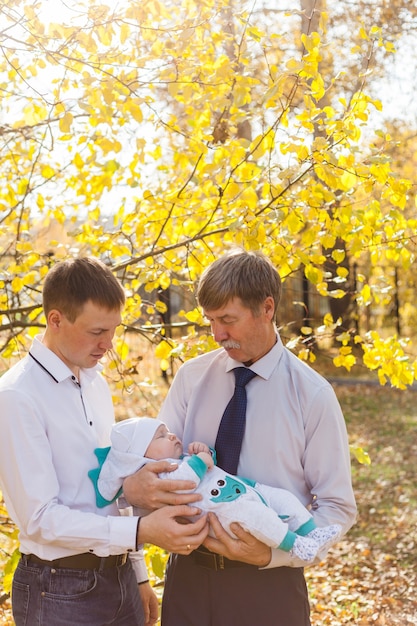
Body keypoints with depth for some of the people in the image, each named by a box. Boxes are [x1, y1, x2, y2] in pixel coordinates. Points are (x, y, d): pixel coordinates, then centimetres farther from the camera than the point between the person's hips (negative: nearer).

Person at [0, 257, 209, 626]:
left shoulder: (97, 384, 7)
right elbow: (40, 518, -19)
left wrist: (137, 575, 15)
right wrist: (142, 531, -26)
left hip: (120, 578, 7)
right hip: (61, 591, -6)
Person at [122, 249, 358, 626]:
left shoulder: (313, 394, -6)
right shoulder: (192, 377, 1)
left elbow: (337, 507, -5)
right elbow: (153, 455, -1)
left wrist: (272, 553, -19)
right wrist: (133, 485, -25)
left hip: (269, 583, -2)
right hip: (188, 576, 3)